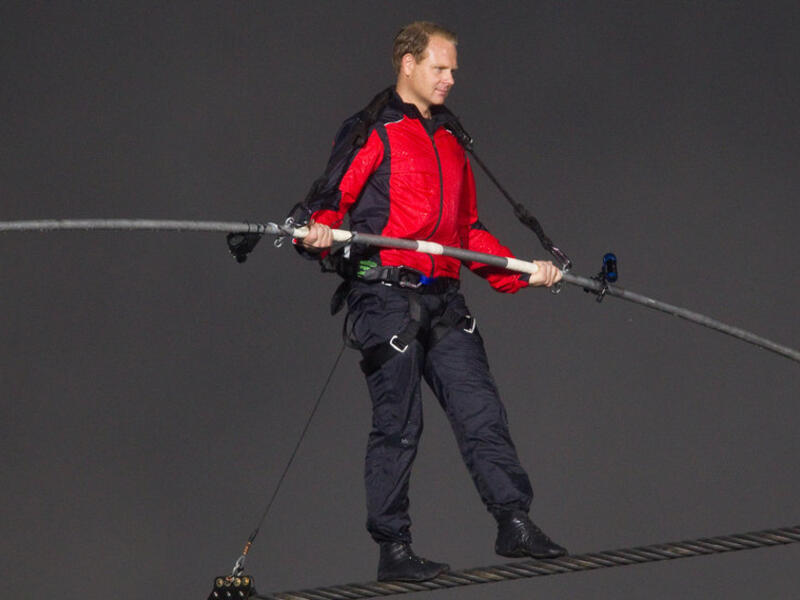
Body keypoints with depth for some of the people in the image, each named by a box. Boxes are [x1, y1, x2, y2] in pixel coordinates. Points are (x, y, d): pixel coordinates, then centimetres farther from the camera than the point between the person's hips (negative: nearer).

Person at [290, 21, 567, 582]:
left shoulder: (448, 141, 22)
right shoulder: (370, 134, 0)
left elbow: (468, 231, 25)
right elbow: (331, 199, -6)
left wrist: (522, 271, 15)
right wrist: (317, 231, -29)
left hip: (442, 303, 6)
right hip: (387, 297, -6)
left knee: (481, 409, -3)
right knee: (398, 425, -4)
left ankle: (515, 523, -2)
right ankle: (394, 550, 2)